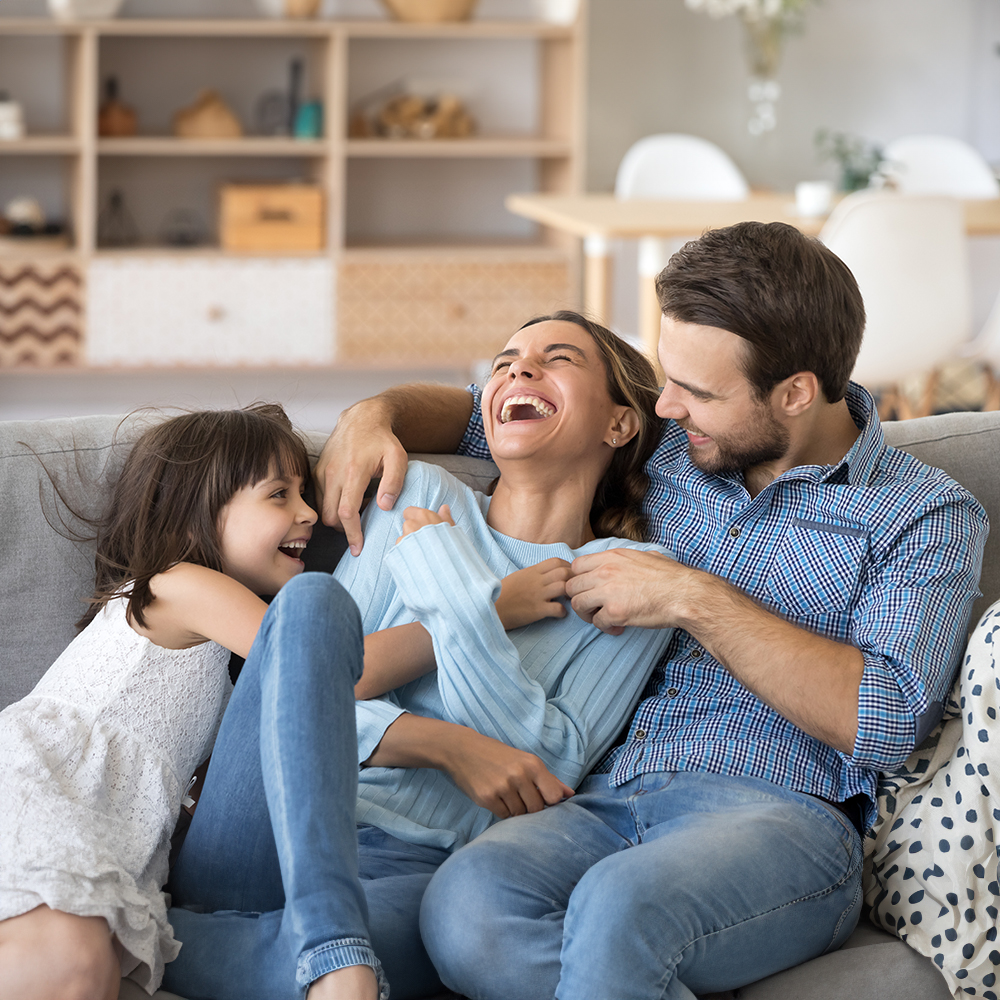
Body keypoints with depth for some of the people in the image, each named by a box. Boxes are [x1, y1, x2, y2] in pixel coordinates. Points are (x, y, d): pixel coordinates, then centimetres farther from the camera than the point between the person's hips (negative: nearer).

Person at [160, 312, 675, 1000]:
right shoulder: (424, 496, 18)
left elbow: (550, 769, -1)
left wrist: (457, 592, -6)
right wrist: (448, 745, -11)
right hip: (285, 834, 3)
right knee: (310, 597, -28)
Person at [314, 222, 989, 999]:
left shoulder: (927, 517, 6)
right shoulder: (665, 450, 21)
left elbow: (886, 721, -9)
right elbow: (481, 414, 35)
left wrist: (697, 600, -8)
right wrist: (375, 414, 13)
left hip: (777, 814, -5)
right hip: (605, 804, 5)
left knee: (619, 907, -41)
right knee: (465, 904, -33)